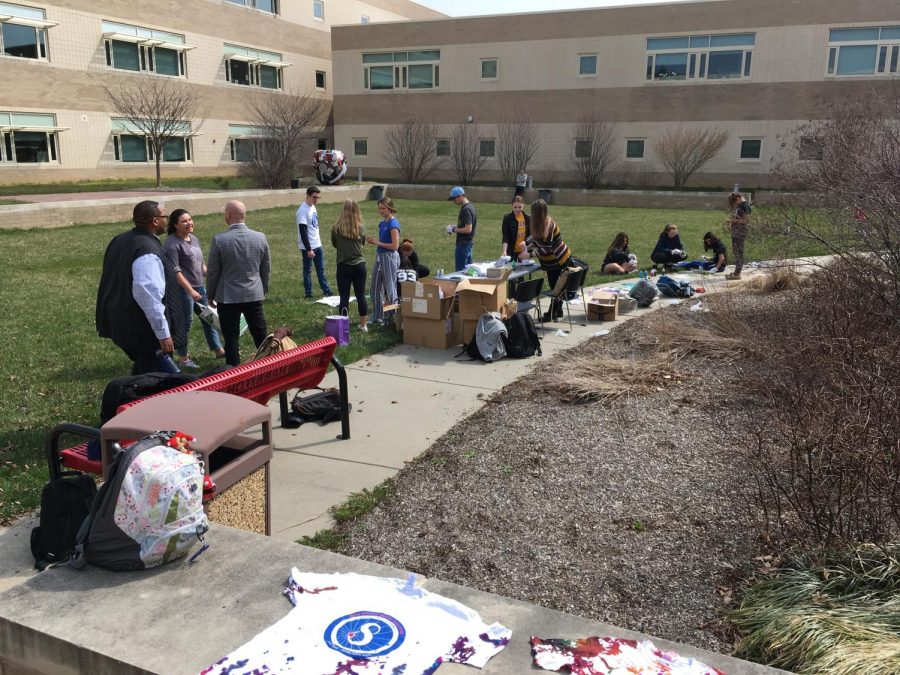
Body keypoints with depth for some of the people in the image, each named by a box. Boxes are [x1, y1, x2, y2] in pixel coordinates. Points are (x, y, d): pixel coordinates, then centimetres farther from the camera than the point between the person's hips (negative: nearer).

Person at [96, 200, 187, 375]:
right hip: (145, 332, -9)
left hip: (121, 324, 9)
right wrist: (163, 334, -24)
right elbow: (149, 296, -29)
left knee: (141, 373, 23)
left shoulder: (119, 241, 8)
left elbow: (111, 282, 18)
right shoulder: (148, 252, -23)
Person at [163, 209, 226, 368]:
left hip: (200, 286, 8)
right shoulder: (172, 244, -16)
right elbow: (175, 271, -21)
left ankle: (218, 349, 27)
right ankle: (183, 358, 14)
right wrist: (190, 291, -23)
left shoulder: (194, 238, 10)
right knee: (186, 322, 1)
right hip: (183, 289, -8)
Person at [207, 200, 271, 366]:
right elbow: (266, 268, 6)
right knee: (261, 336, 13)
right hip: (254, 295, 3)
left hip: (228, 297, -3)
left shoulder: (219, 240, -14)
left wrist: (210, 295, 8)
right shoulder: (261, 237, -4)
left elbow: (212, 271, -6)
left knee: (231, 339, 5)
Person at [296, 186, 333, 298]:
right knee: (307, 271, 3)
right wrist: (308, 249, -22)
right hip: (308, 247, -8)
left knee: (321, 269, 12)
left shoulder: (313, 207, 9)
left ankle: (326, 291, 19)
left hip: (317, 245, 8)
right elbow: (303, 232, -21)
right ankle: (308, 294, 10)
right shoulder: (303, 211, -18)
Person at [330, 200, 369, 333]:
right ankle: (363, 324, 20)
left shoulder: (336, 228, -10)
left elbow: (334, 244, 7)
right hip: (360, 265, 2)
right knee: (361, 296, 11)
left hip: (344, 266, -2)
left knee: (344, 297, 5)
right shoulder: (361, 228, -5)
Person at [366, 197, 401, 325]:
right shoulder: (382, 223, 12)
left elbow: (395, 246, -17)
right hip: (379, 256, 9)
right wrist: (373, 241, 1)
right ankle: (377, 317, 20)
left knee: (390, 288, 0)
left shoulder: (393, 224, -13)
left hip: (390, 257, -9)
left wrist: (378, 243, -14)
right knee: (375, 288, 11)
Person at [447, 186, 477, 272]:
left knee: (461, 270, -6)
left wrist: (454, 230, -14)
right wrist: (455, 226, 10)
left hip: (463, 244, -10)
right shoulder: (470, 206, 11)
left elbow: (468, 229, -24)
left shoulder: (466, 209, -19)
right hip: (468, 242, 10)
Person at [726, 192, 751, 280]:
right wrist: (731, 223, 7)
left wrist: (734, 220, -21)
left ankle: (737, 274, -2)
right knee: (735, 251, 13)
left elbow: (746, 220, -19)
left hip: (741, 232, -10)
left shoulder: (745, 206, -15)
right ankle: (736, 272, 20)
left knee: (739, 252, -6)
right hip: (735, 231, 10)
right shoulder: (739, 205, 13)